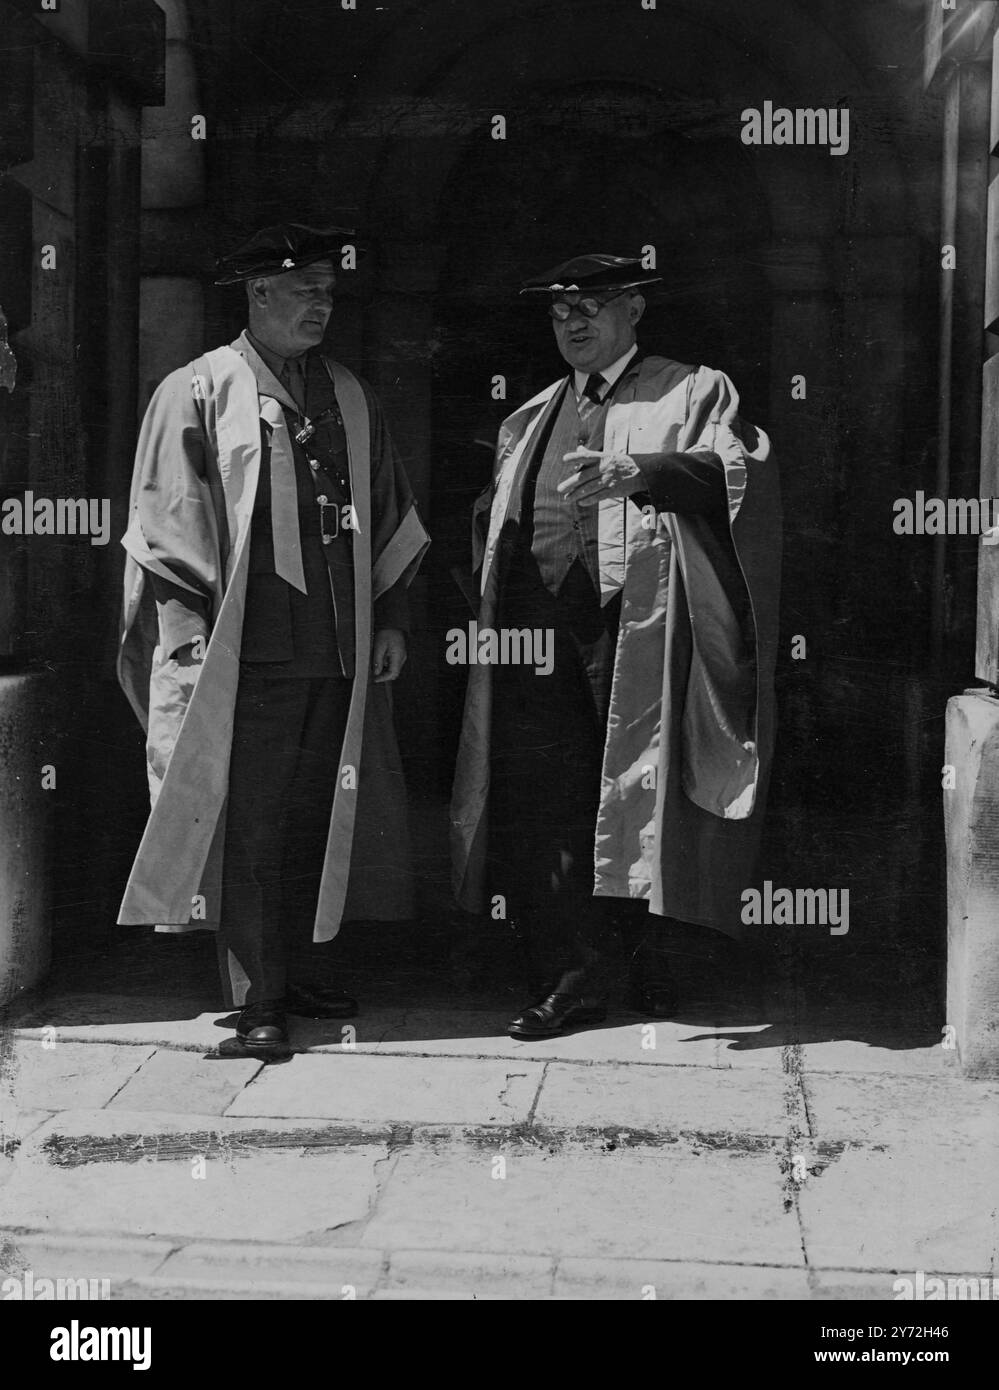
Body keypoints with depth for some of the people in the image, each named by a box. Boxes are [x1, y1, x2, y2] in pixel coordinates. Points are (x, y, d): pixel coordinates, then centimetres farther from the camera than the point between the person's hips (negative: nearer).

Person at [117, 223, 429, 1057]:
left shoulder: (352, 400, 14)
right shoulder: (198, 394, -1)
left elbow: (388, 519, 18)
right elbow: (167, 527, -4)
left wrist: (390, 619, 11)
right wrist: (190, 638, -10)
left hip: (340, 658, 5)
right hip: (245, 656, -5)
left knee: (320, 823, 10)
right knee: (251, 829, -1)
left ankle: (308, 973, 25)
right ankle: (259, 999, 8)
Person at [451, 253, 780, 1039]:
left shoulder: (693, 392, 10)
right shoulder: (531, 419, 25)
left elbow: (742, 466, -8)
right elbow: (494, 522, 29)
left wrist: (640, 470, -23)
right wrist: (495, 594, 10)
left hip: (642, 621, -4)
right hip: (540, 623, 4)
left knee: (643, 793, -4)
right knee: (544, 803, -3)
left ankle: (652, 961, 13)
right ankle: (571, 978, 3)